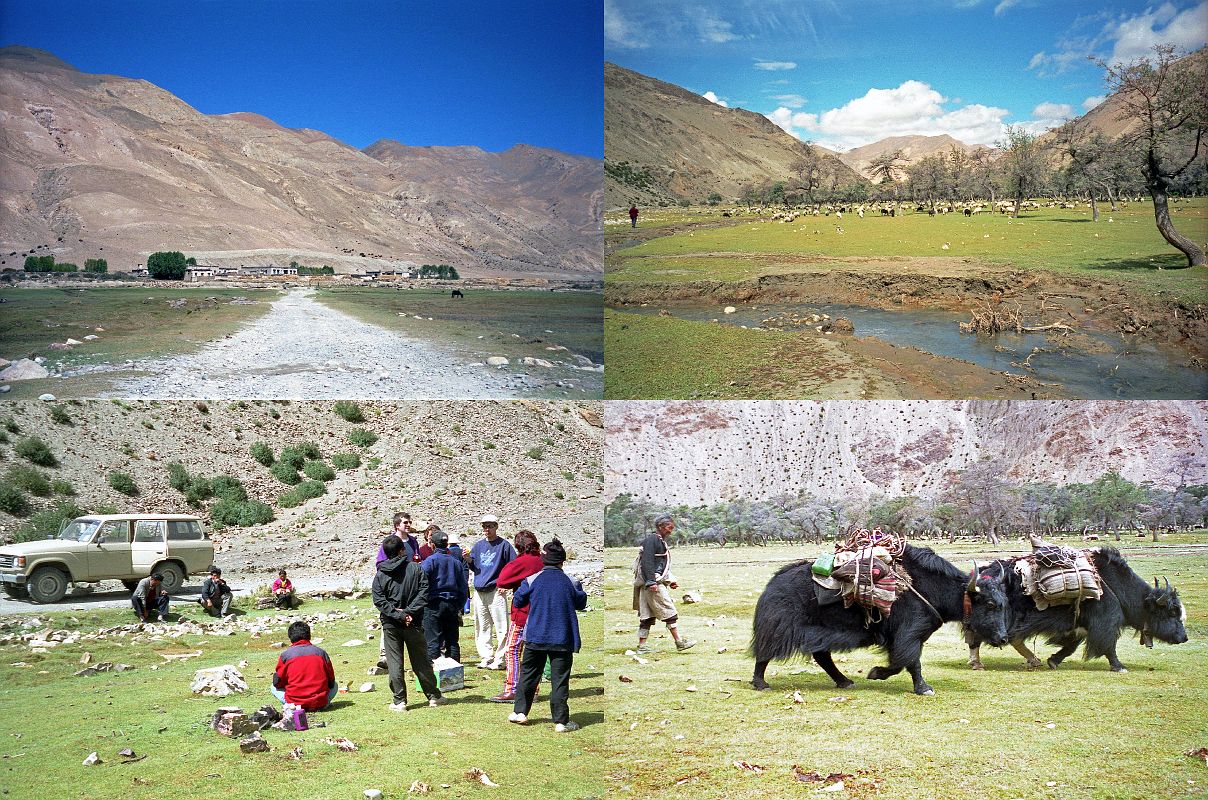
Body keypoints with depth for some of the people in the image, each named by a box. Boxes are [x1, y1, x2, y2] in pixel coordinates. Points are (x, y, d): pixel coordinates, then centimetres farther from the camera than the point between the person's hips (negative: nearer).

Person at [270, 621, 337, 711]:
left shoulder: (285, 654, 0)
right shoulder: (321, 652, 5)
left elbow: (277, 683, 6)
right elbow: (331, 681, 11)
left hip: (295, 703, -2)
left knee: (274, 688, 26)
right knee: (334, 685, 32)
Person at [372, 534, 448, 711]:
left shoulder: (380, 574, 2)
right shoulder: (416, 568, -2)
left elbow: (379, 600, -6)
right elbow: (423, 592, -10)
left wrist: (398, 614, -10)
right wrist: (408, 612, -12)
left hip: (390, 624, 0)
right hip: (413, 624, 0)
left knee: (394, 663, 4)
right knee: (421, 662, 10)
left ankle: (399, 701, 2)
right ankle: (434, 696, 16)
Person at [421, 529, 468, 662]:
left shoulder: (430, 561, -8)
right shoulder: (456, 561, 8)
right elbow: (463, 587, 11)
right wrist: (459, 606, 17)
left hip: (434, 605, -5)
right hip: (452, 605, 5)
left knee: (433, 641, -3)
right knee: (452, 641, 10)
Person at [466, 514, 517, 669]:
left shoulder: (504, 544, -3)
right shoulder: (478, 545, 14)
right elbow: (473, 567, 18)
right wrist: (468, 559, -2)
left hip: (496, 592, -6)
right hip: (479, 591, 6)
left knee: (501, 628, -8)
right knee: (482, 628, 9)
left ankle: (499, 659, -5)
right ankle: (486, 658, 15)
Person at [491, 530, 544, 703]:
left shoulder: (521, 562, -13)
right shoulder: (542, 561, 6)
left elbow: (501, 581, -14)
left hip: (522, 613, -7)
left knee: (512, 651, -3)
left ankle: (510, 691, -7)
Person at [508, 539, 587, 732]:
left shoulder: (531, 580, -6)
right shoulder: (571, 583, -6)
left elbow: (518, 602, 5)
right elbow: (581, 604, 9)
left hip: (535, 637, 1)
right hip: (562, 640, -1)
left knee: (528, 674, 16)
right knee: (560, 679, 2)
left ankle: (520, 711, 20)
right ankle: (561, 721, 0)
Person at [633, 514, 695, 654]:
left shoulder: (660, 541, 22)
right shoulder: (651, 540, -10)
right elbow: (647, 562, -19)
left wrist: (671, 581, 21)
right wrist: (651, 582, -25)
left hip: (651, 584, 10)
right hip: (652, 583, -10)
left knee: (647, 616, 7)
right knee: (669, 612, -8)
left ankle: (642, 645, 7)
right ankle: (679, 642, -6)